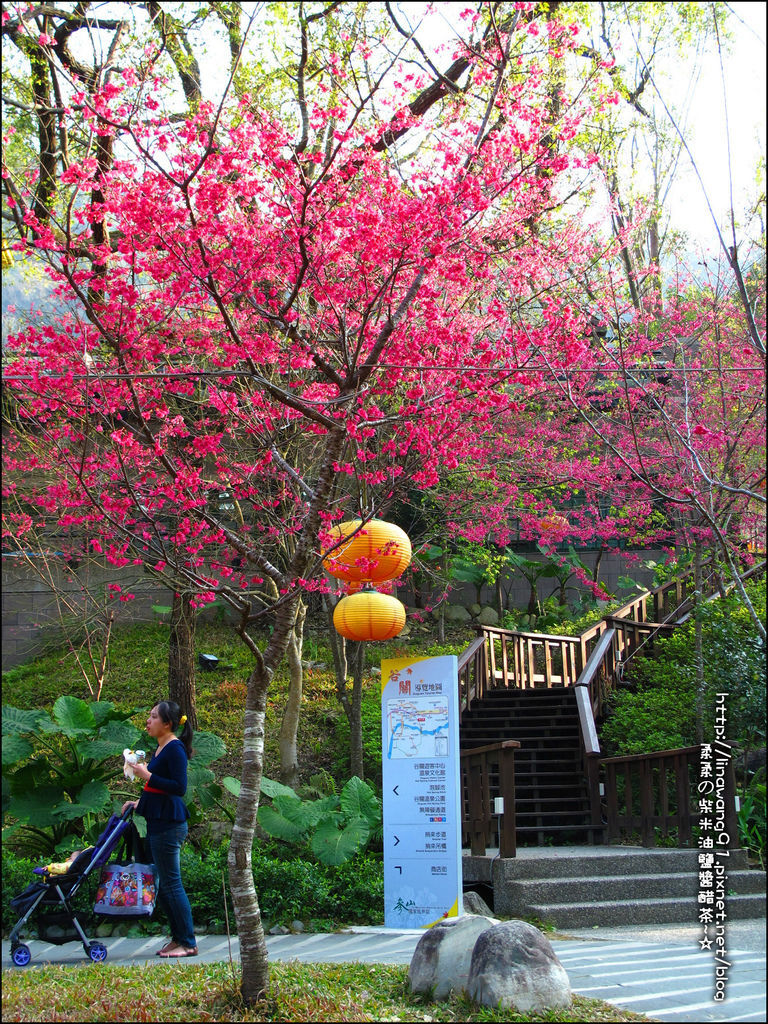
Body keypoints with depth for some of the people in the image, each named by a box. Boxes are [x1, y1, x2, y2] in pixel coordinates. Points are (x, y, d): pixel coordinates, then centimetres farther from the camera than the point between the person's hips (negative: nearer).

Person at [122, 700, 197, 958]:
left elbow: (179, 788, -21)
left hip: (169, 824, -10)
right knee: (161, 883, 14)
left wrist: (147, 775, -21)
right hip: (159, 821, 10)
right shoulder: (161, 748, 15)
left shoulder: (175, 749, -14)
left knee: (171, 883, -4)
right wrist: (140, 803, 17)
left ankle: (188, 943, 4)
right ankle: (178, 937, 23)